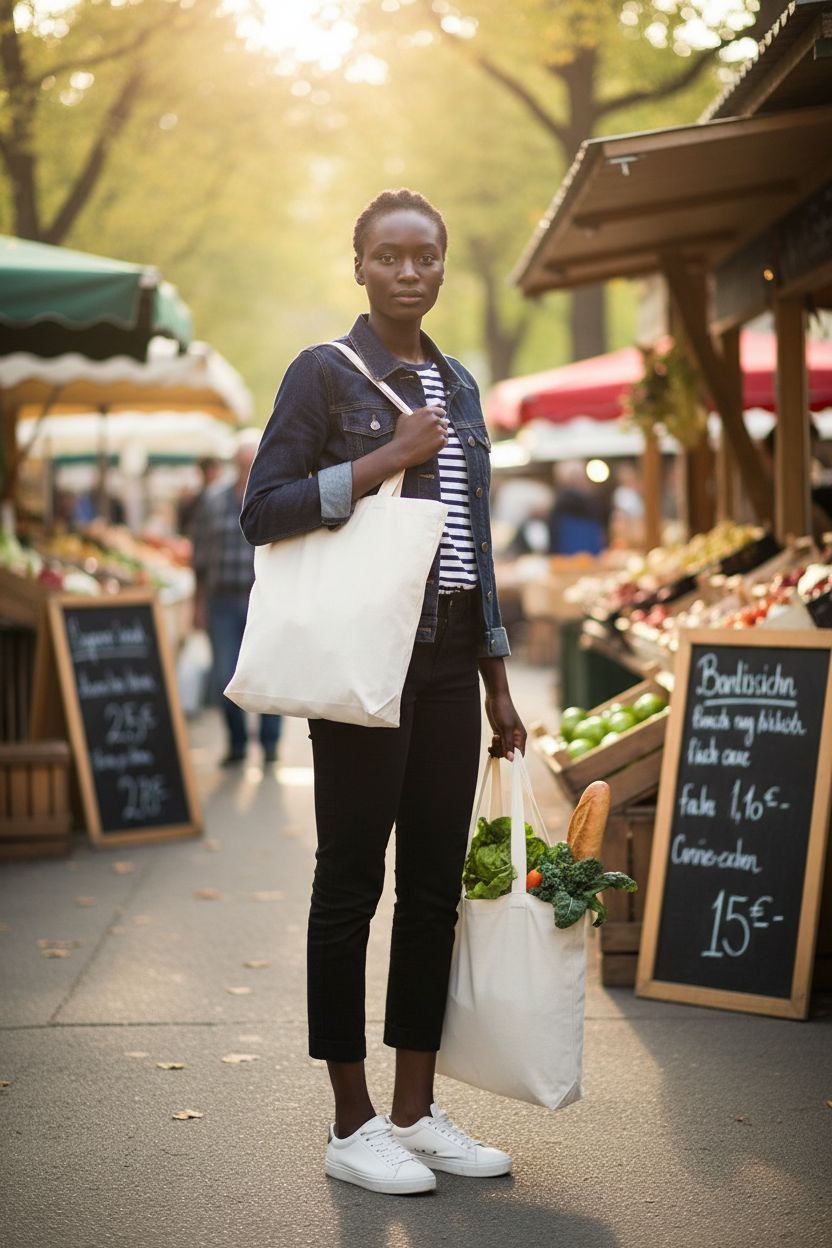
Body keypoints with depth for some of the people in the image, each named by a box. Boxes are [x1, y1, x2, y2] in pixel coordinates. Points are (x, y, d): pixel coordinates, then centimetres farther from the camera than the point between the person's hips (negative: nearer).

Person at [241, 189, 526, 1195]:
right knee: (352, 882, 0)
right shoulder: (324, 374, -3)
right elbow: (262, 513, -12)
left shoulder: (459, 386, 15)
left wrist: (498, 686, 17)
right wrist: (387, 459, -16)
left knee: (435, 883, 8)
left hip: (449, 658, 6)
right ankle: (352, 1125, 9)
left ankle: (415, 1113, 18)